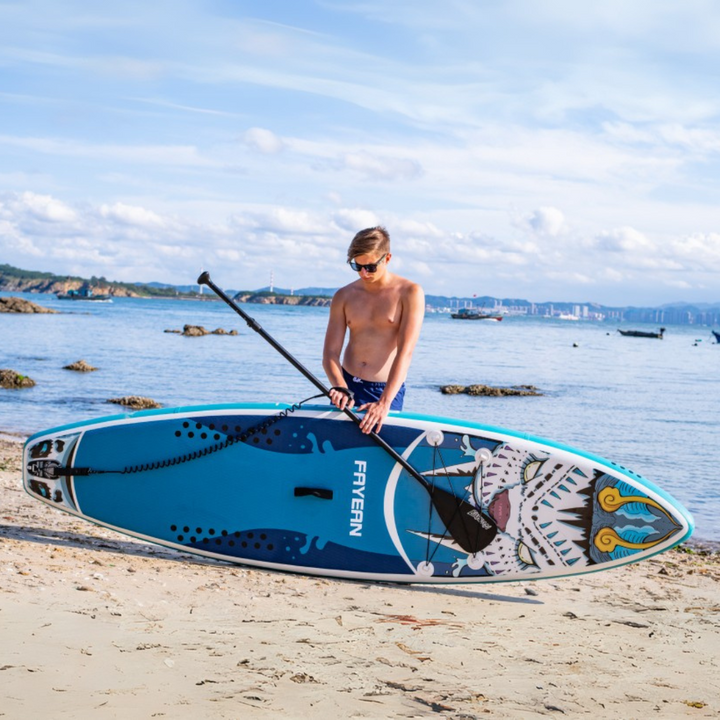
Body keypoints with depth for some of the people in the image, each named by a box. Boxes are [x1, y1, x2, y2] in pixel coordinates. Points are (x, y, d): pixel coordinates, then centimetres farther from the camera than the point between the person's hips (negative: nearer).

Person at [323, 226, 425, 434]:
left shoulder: (409, 293, -5)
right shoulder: (344, 296, 7)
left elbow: (405, 352, -14)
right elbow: (330, 352, 2)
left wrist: (384, 403, -25)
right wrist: (341, 388, -20)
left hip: (386, 391, -3)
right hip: (347, 386, 3)